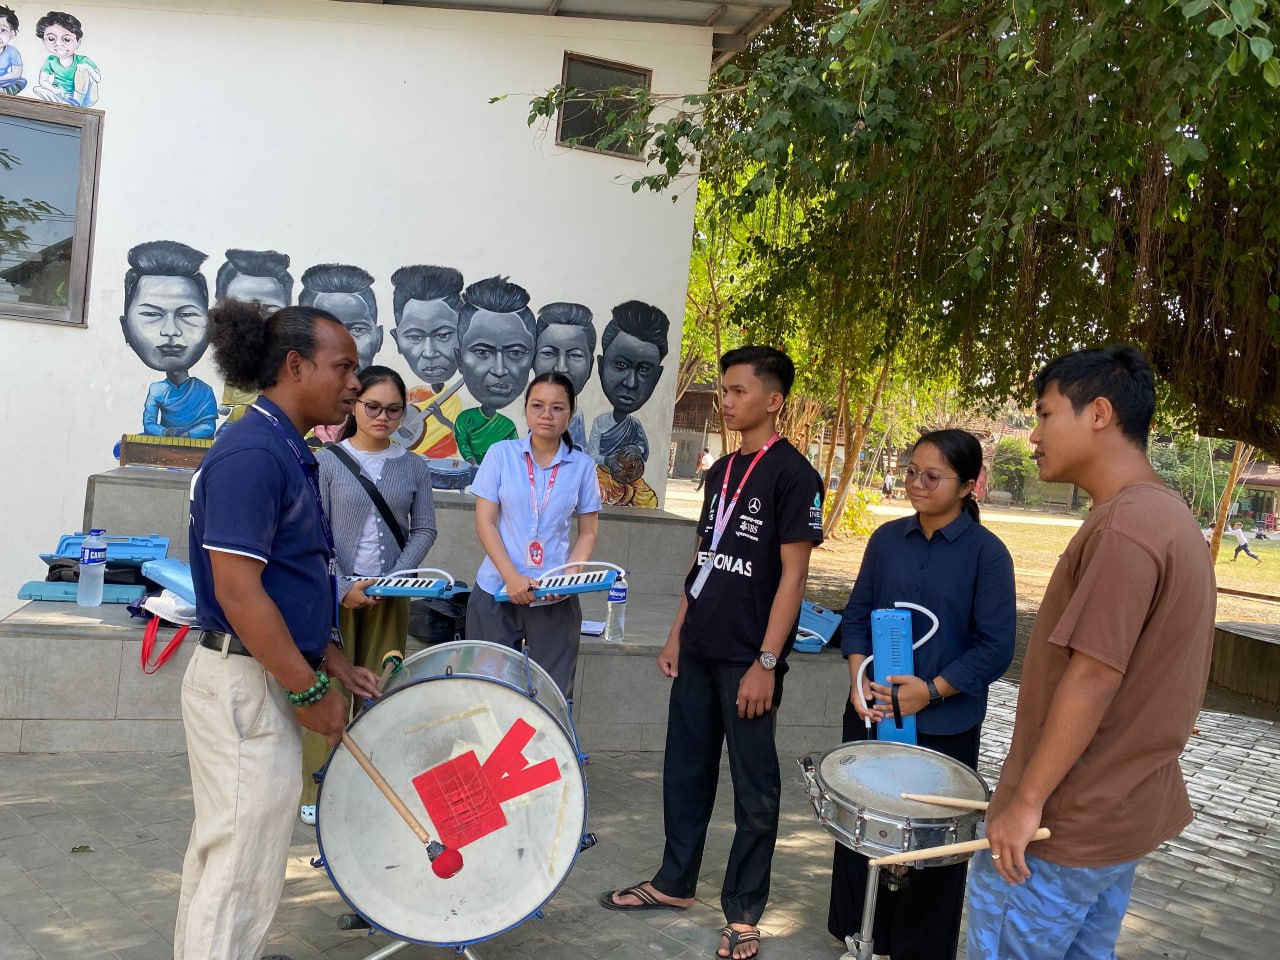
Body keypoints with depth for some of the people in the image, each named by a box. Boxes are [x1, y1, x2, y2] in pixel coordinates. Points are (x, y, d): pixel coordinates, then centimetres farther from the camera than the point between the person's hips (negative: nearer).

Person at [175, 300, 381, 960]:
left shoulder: (286, 453, 11)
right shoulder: (251, 454, -19)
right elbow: (237, 591, -24)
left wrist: (333, 663, 12)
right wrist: (310, 691, -18)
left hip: (268, 679, 10)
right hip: (248, 686, -10)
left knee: (222, 855, 20)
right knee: (243, 873, 0)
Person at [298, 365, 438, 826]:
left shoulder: (414, 467, 7)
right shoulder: (328, 461, 0)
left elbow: (424, 530, 4)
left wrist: (393, 580, -10)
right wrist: (343, 588, -14)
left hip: (391, 596, 3)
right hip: (334, 593, -2)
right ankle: (317, 793, 6)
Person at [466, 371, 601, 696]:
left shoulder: (582, 466, 3)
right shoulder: (501, 454, 0)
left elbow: (588, 533, 6)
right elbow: (484, 523, -3)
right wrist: (512, 578, -15)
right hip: (496, 592, 0)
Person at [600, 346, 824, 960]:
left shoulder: (792, 473, -11)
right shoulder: (722, 471, 12)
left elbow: (792, 574, -14)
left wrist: (766, 662, -17)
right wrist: (676, 635, 12)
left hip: (748, 659, -7)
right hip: (699, 652, 7)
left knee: (754, 788, 5)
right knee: (685, 769, 16)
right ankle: (674, 883, 31)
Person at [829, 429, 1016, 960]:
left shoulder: (986, 553, -10)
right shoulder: (887, 539, 3)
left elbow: (996, 647, -11)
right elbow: (857, 615, 7)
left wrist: (931, 691, -19)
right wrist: (859, 679, -9)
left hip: (944, 725, -4)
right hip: (872, 713, 4)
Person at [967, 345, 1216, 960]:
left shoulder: (1125, 527, -22)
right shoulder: (1168, 516, 11)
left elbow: (1094, 677, -25)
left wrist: (1026, 800, -19)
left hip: (1066, 824, -10)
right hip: (1122, 811, 10)